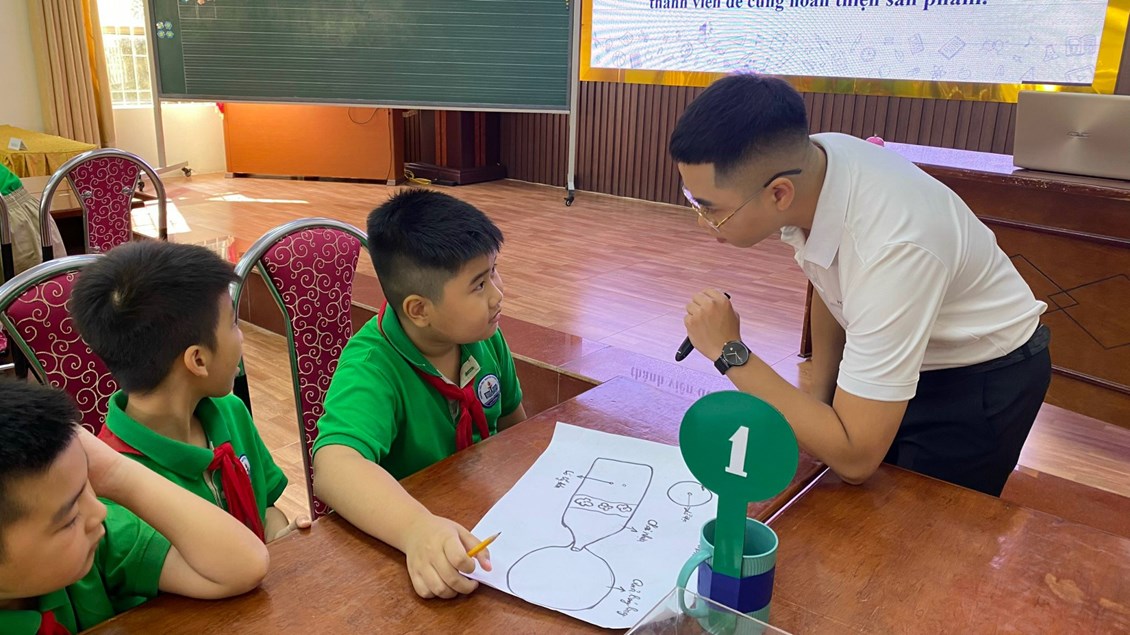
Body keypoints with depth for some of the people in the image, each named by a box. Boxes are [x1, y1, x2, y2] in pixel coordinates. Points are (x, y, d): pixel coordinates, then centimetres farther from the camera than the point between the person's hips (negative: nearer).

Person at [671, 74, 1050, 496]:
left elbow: (855, 460, -34)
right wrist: (816, 396, -2)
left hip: (983, 378, -6)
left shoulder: (890, 250, -40)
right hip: (896, 354, 6)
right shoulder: (804, 161, -19)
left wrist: (730, 353, -32)